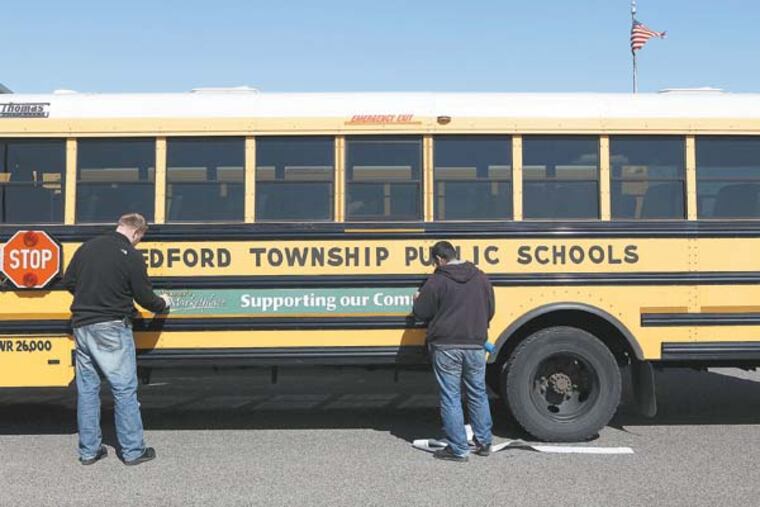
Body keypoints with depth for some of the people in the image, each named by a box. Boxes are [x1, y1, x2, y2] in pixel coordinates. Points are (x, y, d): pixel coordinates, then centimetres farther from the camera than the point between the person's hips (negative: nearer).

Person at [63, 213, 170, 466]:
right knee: (125, 389, 3)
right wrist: (163, 303, 15)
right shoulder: (132, 257, -10)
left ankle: (89, 450, 18)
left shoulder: (87, 247, 6)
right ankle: (133, 451, 9)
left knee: (87, 388, 12)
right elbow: (145, 298, -5)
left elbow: (68, 282, 10)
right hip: (112, 329, -6)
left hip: (82, 326, 6)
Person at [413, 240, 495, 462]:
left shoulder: (437, 281, -9)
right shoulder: (481, 278, 6)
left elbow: (421, 312, -5)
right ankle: (484, 442, 24)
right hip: (475, 345, 5)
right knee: (478, 394, 17)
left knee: (450, 397, 3)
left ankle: (458, 449, 7)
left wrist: (418, 300, 17)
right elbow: (489, 311, 13)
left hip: (446, 347, -4)